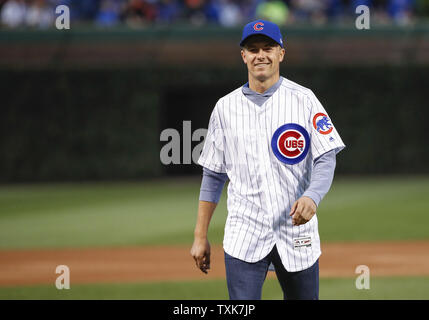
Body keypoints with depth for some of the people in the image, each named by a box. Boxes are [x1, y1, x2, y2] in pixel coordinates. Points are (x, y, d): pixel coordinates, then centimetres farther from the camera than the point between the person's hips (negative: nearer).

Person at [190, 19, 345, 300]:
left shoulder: (304, 100, 2)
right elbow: (213, 175, 12)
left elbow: (326, 158, -7)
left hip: (298, 233, 0)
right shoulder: (226, 107, 8)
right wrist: (200, 237, 8)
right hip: (244, 235, 0)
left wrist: (311, 197, -28)